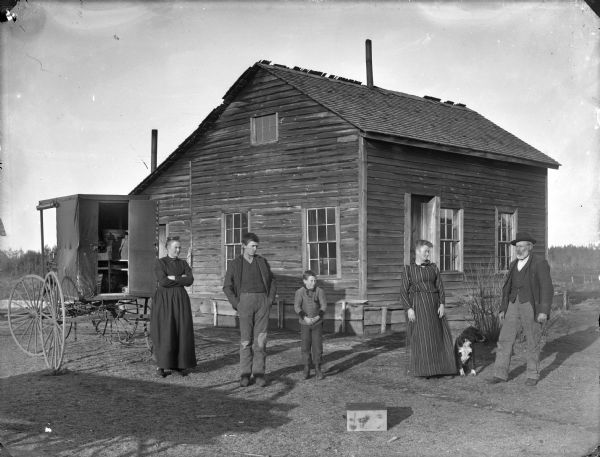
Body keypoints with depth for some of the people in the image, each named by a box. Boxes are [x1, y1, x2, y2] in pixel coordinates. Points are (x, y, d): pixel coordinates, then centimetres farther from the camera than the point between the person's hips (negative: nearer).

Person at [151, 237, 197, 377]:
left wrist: (172, 278, -13)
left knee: (181, 332, 2)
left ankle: (178, 364, 11)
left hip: (180, 301, 4)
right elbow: (162, 281, -17)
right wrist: (181, 278, -11)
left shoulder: (183, 264, 10)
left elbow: (190, 280, -6)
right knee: (163, 333, -6)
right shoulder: (160, 263, -2)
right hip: (164, 301, -4)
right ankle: (161, 366, 2)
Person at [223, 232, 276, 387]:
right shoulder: (235, 264, 4)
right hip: (245, 300, -2)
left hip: (262, 301, 2)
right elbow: (227, 287, 3)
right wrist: (237, 304, -6)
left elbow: (272, 282, 16)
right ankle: (245, 375, 4)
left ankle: (259, 374, 4)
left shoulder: (262, 262, 12)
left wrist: (270, 300, 3)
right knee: (246, 339, -3)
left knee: (260, 339, -1)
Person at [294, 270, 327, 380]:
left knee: (317, 346, -1)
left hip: (317, 323, 0)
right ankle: (306, 370, 13)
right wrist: (305, 318, -27)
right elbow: (297, 307, -14)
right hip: (304, 324, 0)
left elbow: (324, 306, -9)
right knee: (305, 347, 2)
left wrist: (318, 317, -23)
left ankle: (318, 370, 10)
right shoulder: (299, 292, -6)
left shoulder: (319, 291, -4)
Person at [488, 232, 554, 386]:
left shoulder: (540, 263, -6)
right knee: (504, 339, -1)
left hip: (532, 306, -5)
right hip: (514, 306, 5)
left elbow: (547, 288, -11)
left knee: (533, 342, 4)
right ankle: (500, 374, 4)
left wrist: (544, 311, -19)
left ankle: (532, 375, 19)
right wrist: (503, 309, 10)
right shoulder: (513, 264, 13)